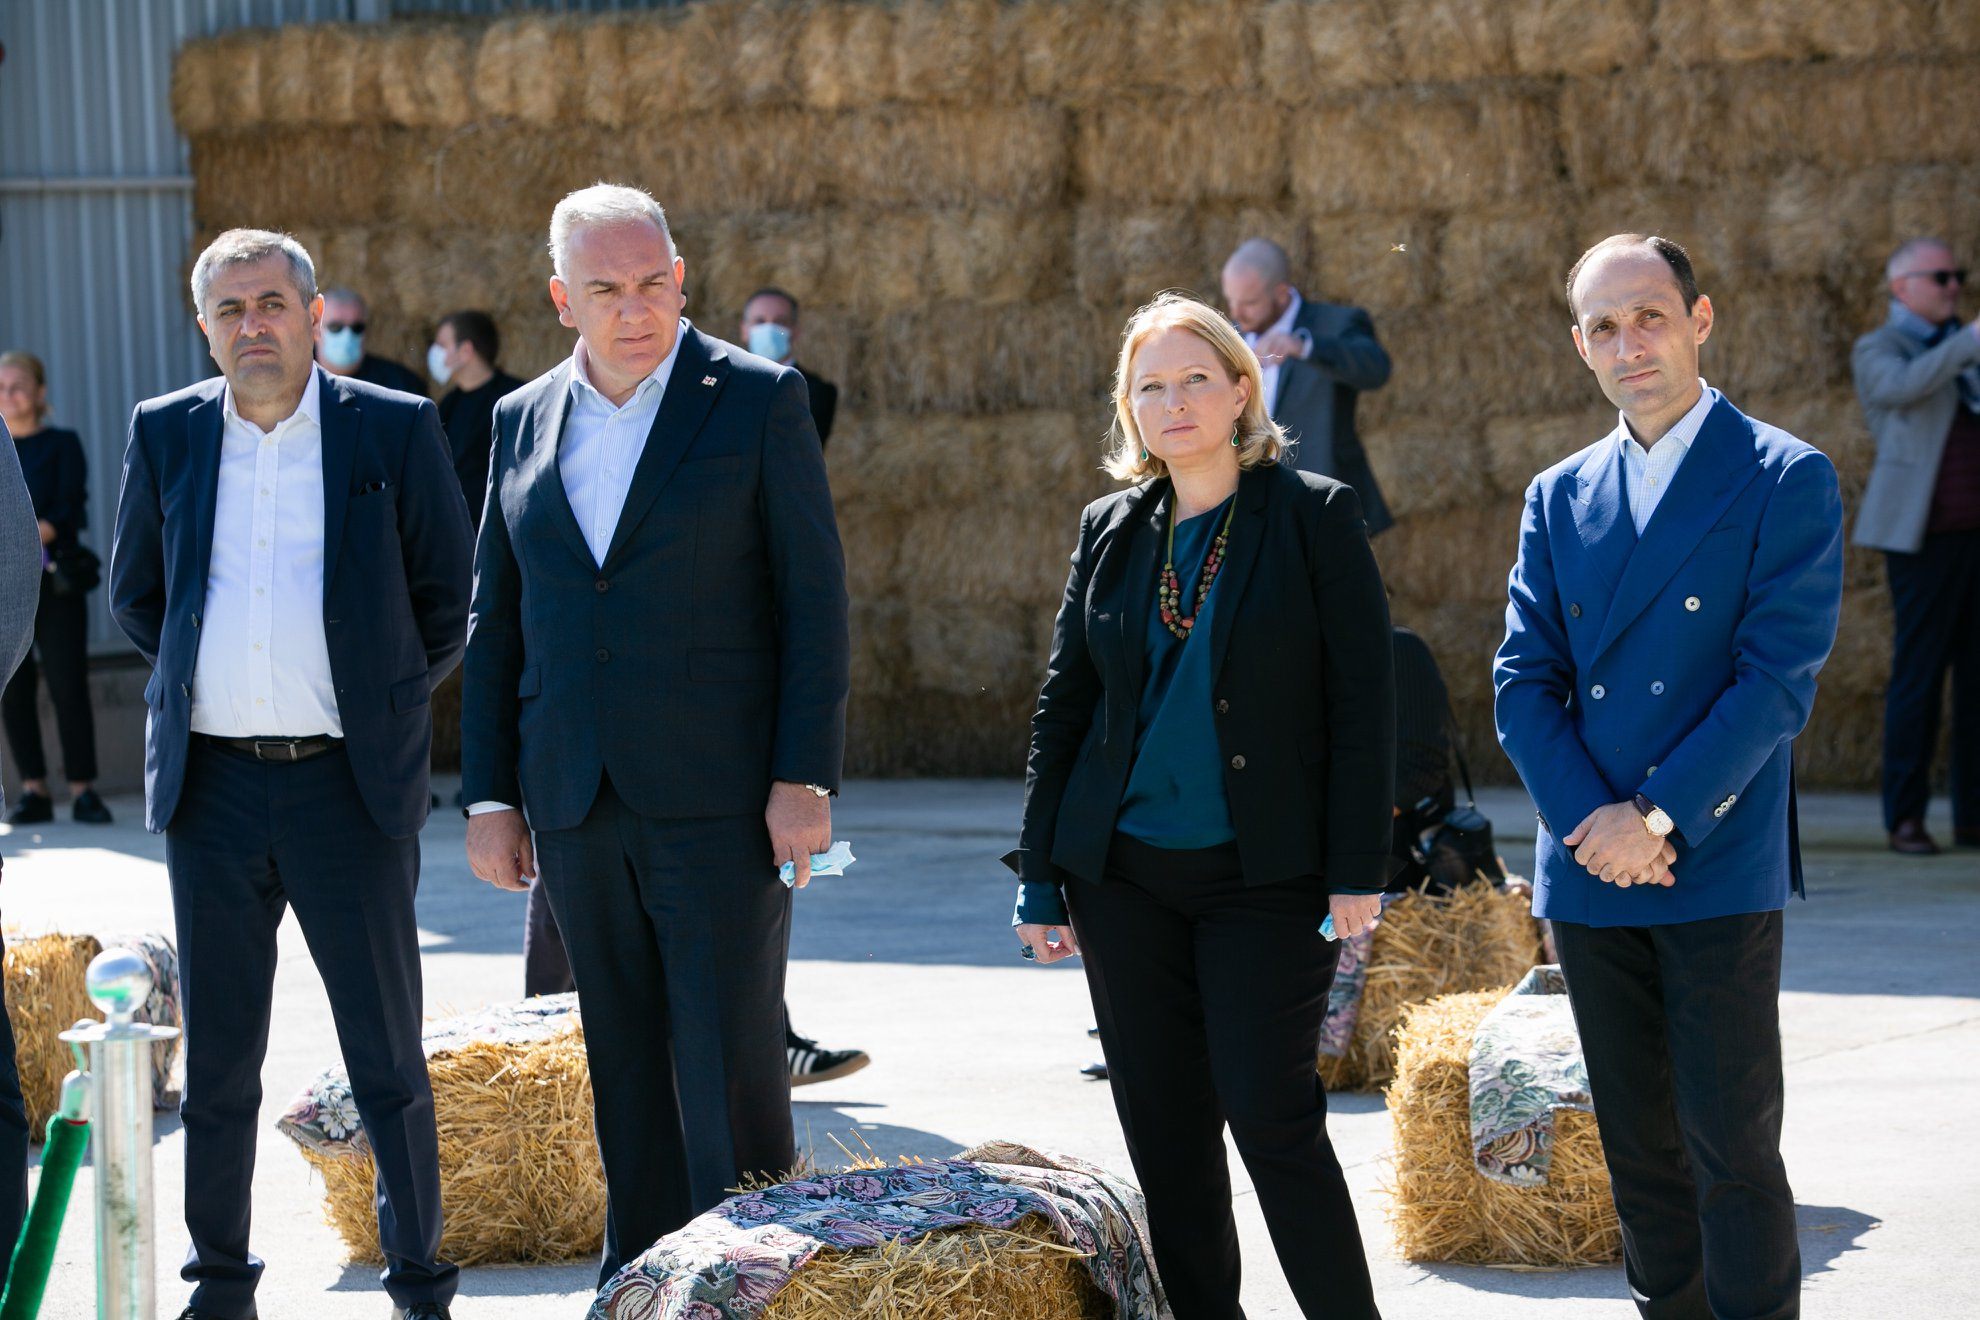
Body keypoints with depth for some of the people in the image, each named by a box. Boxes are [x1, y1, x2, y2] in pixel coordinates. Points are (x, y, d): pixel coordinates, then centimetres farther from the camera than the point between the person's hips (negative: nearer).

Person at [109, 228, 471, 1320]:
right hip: (210, 786, 2)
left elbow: (451, 600, 6)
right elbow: (133, 593, 19)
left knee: (388, 1059, 2)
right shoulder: (164, 434, 7)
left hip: (349, 783, -2)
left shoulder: (395, 431, 0)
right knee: (215, 1058, 8)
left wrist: (383, 698, 5)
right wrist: (197, 679, 12)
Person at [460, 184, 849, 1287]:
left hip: (719, 802, -4)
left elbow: (815, 601, -5)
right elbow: (496, 624, 14)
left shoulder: (759, 399, -1)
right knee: (626, 1070, 10)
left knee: (732, 1063, -7)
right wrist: (492, 795, 8)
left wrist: (806, 781, -12)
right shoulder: (525, 422, 11)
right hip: (577, 811, 4)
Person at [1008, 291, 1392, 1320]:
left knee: (1269, 1113, -9)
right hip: (1124, 876, 4)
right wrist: (1040, 878, 8)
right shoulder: (1110, 530, 9)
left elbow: (1363, 701, -5)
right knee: (1162, 1129, 6)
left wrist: (1358, 871, -10)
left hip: (1266, 878, -4)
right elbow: (1062, 705, 12)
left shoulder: (1316, 517, -3)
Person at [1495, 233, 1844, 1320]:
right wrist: (1591, 820, -10)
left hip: (1719, 873, -5)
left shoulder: (1786, 479, -4)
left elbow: (1779, 678, -11)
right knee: (1640, 1148, 11)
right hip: (1591, 875, 5)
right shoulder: (1561, 497, 12)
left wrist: (1658, 819, -15)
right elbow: (1524, 681, 6)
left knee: (1733, 1148, -5)